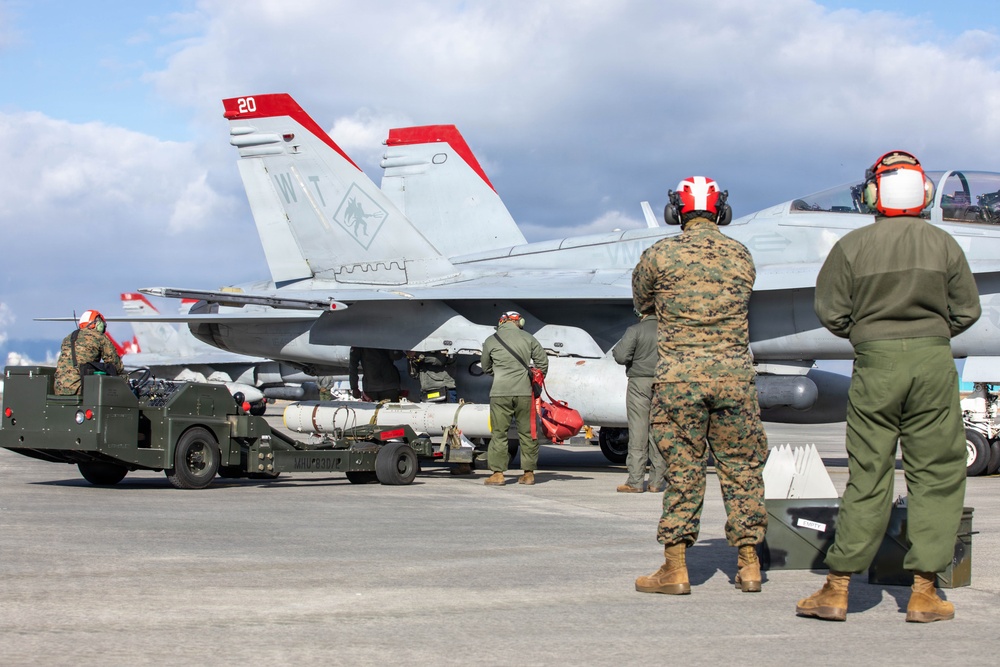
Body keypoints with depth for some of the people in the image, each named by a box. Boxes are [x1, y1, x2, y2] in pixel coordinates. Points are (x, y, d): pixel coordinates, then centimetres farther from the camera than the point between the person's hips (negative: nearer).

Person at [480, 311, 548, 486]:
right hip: (524, 391, 1)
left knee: (499, 433, 3)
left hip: (500, 392, -1)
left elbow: (486, 368, 16)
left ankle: (497, 473, 1)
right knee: (527, 432, 8)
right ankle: (529, 473, 13)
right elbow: (542, 362, 10)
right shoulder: (528, 338, 6)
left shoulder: (491, 341, 5)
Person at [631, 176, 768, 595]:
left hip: (679, 375, -2)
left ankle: (675, 569, 4)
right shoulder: (742, 256, 8)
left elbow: (642, 303, 15)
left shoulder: (660, 254, 0)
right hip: (734, 372, 2)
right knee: (741, 467, 9)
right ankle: (748, 565, 13)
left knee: (682, 470, 2)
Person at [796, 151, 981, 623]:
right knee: (936, 476, 6)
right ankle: (923, 592, 5)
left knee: (867, 476, 6)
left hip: (875, 363, 1)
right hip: (934, 360, 0)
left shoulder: (852, 247, -1)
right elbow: (966, 312, 6)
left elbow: (830, 313, 1)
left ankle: (837, 589, 6)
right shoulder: (943, 244, 2)